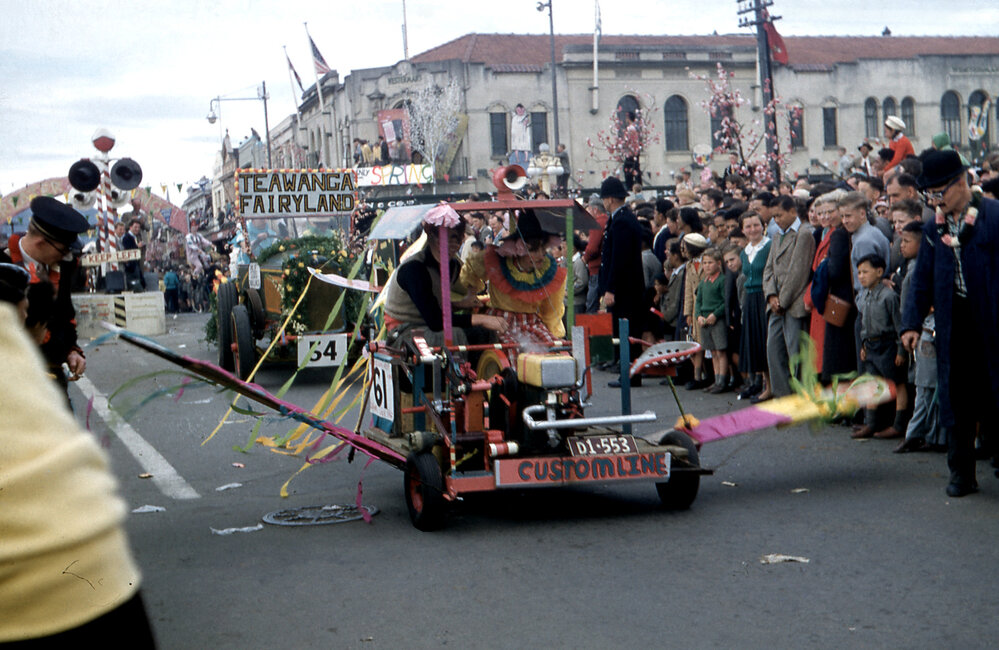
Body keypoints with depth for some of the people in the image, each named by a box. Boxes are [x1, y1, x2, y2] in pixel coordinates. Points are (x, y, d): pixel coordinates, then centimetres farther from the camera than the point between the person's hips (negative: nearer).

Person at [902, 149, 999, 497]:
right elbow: (922, 279, 12)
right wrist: (912, 322, 3)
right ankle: (961, 472, 17)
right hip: (954, 324, 5)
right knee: (957, 397, 8)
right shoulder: (934, 228, 9)